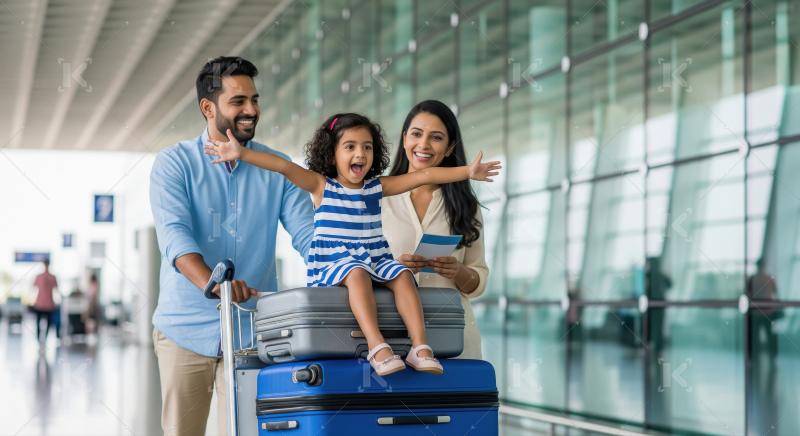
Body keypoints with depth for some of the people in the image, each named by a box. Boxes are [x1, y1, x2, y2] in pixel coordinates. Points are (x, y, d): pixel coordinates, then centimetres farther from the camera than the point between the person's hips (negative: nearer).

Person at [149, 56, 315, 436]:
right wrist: (210, 282, -36)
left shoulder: (277, 168, 7)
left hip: (252, 332, 1)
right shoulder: (174, 163, -2)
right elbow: (174, 234, -17)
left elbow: (308, 234, 0)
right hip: (186, 329, -1)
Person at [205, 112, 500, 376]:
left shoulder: (377, 187, 14)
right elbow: (284, 166, -11)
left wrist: (467, 172, 8)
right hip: (332, 265, -4)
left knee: (402, 275, -24)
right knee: (357, 272, -35)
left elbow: (425, 176, 11)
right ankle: (377, 346, -47)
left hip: (375, 261, 4)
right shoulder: (322, 186, 4)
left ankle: (420, 347, -32)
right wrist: (242, 154, -22)